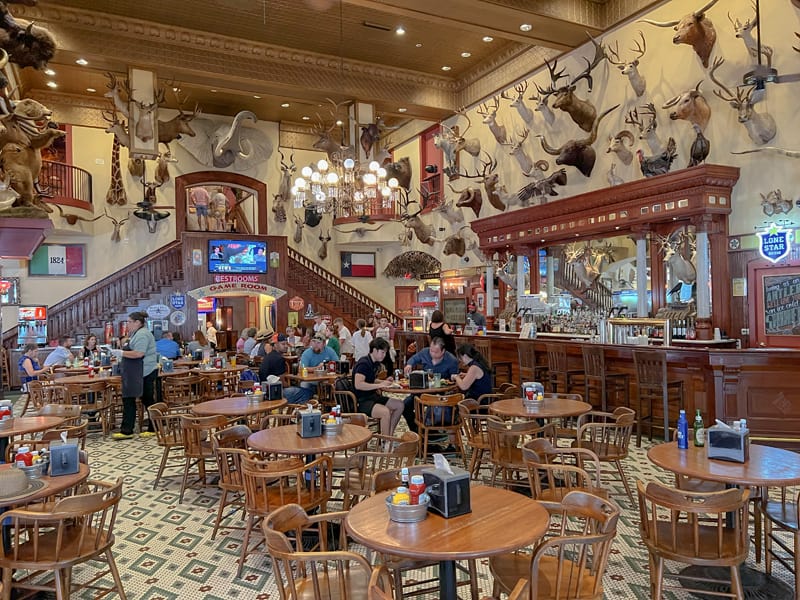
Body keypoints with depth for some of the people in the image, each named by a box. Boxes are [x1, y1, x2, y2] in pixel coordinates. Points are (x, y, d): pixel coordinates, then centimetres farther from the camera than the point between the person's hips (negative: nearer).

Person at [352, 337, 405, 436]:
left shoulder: (375, 364, 13)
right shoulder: (364, 363, -16)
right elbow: (358, 384, -28)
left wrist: (384, 382, 8)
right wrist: (379, 385, -24)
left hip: (372, 396, 10)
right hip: (361, 401, -10)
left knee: (399, 404, 2)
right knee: (385, 411, -31)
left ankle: (390, 436, 9)